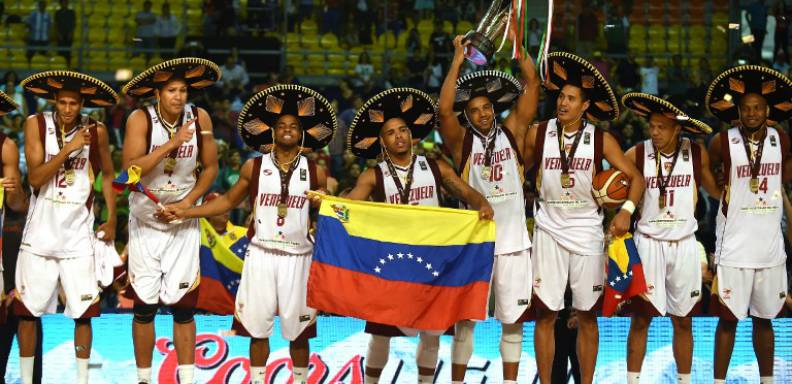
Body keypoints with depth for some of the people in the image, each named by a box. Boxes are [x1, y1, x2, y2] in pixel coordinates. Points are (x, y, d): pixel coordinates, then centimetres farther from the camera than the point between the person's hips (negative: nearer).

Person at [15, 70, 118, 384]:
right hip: (40, 232, 0)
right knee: (27, 310, 2)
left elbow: (107, 175, 13)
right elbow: (35, 177, -12)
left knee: (83, 311, -1)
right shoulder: (36, 125, -5)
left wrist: (111, 220, 9)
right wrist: (68, 149, -19)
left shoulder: (96, 131, -1)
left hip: (78, 235, 0)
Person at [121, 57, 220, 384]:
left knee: (183, 305, -2)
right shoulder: (141, 119, -14)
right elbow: (130, 168, -23)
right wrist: (171, 144, -29)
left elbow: (210, 167, 2)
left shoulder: (199, 118, -7)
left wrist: (188, 203, -10)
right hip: (145, 221, -1)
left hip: (184, 222, 1)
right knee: (144, 305, 3)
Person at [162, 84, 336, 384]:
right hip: (261, 255, 0)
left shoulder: (315, 172, 2)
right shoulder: (254, 167, 2)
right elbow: (228, 201, 11)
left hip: (297, 257, 0)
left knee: (298, 328, 5)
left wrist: (324, 204, -16)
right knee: (257, 325, 4)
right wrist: (186, 212, 4)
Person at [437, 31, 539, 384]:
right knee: (465, 318, 2)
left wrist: (515, 43, -9)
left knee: (513, 319, 7)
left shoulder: (512, 131, 5)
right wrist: (458, 60, -18)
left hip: (512, 242, 2)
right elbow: (444, 109, -18)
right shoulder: (461, 141, -1)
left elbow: (532, 83, -1)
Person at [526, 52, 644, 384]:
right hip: (549, 229, 0)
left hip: (587, 230, 0)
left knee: (587, 315, 4)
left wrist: (626, 210, -15)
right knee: (545, 313, -2)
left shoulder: (601, 140, -2)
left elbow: (635, 177, 1)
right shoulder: (538, 134, -1)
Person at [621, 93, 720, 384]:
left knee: (683, 320, 8)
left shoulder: (697, 155, -2)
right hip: (648, 242, -2)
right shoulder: (637, 155, -7)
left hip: (684, 245, 2)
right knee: (641, 317, -3)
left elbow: (715, 190, 9)